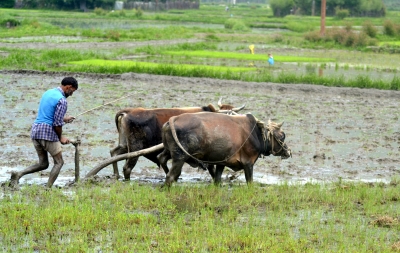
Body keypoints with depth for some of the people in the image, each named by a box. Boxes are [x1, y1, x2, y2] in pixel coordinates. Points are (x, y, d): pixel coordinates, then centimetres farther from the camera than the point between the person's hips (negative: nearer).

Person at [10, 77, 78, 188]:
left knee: (43, 164, 14)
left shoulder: (48, 93, 15)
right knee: (59, 162, 6)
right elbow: (57, 124, -15)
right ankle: (48, 188, -4)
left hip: (35, 130, 8)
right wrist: (61, 137, 2)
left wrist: (64, 119, 34)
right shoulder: (62, 100, -13)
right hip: (48, 133, -8)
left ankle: (18, 174, -4)